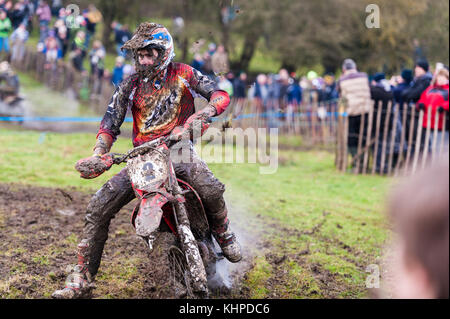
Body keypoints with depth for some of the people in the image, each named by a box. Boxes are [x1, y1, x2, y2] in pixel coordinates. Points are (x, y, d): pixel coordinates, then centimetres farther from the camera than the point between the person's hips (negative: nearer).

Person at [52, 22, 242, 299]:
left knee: (211, 190, -34)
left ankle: (224, 234, 0)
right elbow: (111, 122, 5)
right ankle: (82, 279, -2)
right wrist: (98, 154, -13)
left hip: (178, 148, -3)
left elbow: (221, 96, -6)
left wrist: (193, 119, -24)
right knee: (99, 208, -12)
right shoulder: (131, 85, 8)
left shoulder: (183, 74, 1)